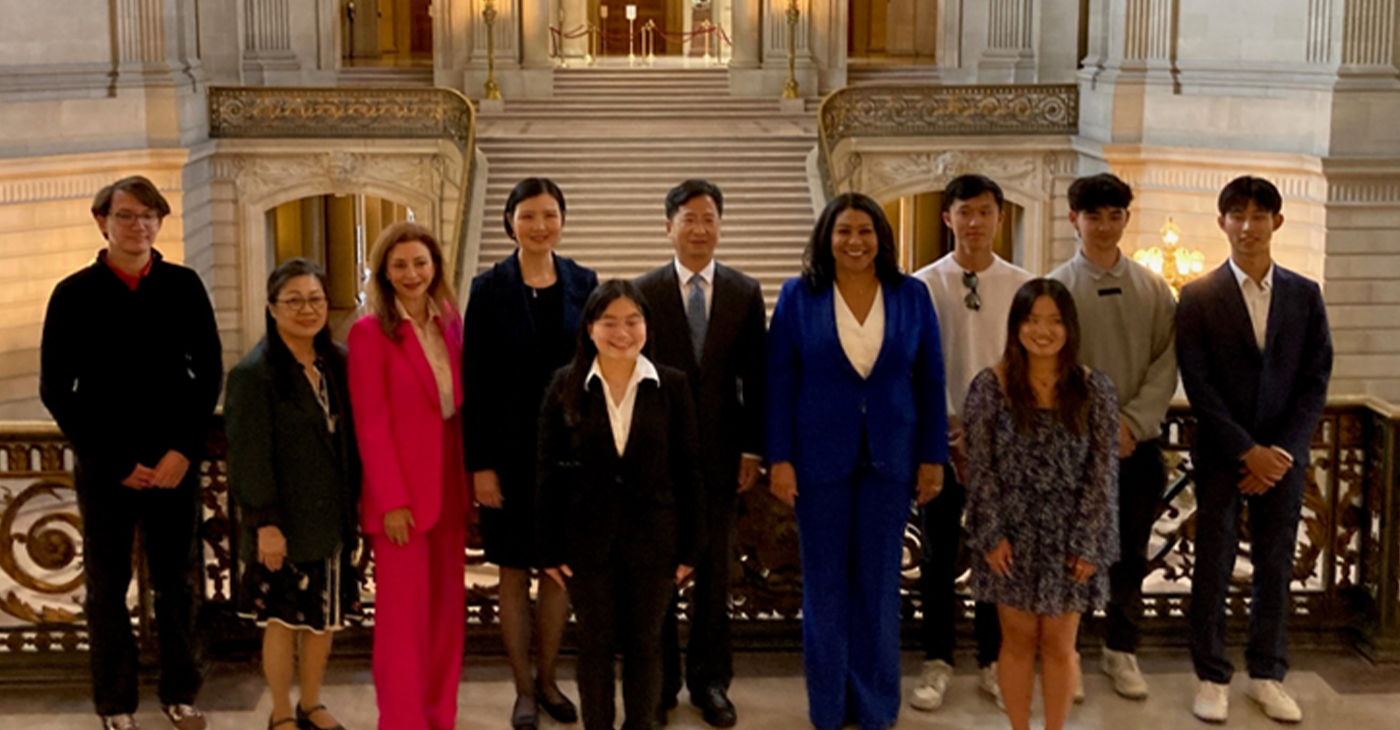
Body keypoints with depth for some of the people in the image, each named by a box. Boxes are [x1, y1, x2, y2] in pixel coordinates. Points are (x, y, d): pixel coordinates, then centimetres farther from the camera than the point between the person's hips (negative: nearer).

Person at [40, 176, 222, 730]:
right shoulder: (74, 294, -2)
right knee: (107, 590, 7)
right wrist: (118, 463, -8)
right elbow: (56, 390, -2)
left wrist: (183, 451, -7)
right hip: (104, 469, -1)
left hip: (175, 464, 1)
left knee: (176, 584, 9)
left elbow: (209, 373, 5)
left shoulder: (183, 287, 2)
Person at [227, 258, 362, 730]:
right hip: (285, 523, -6)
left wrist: (355, 503, 7)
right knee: (284, 619, 6)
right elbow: (249, 457, -15)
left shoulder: (337, 363, 4)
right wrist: (264, 522, -17)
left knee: (326, 615, 15)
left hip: (332, 518, 6)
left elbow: (351, 440, 9)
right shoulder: (254, 373, -14)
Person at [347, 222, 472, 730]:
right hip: (402, 492, -6)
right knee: (403, 615, 1)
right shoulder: (370, 332, -8)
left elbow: (462, 407, 11)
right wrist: (392, 502, -14)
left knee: (446, 609, 11)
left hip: (449, 487, 6)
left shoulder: (450, 324, 9)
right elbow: (370, 425, -11)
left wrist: (470, 480, 5)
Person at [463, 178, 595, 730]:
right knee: (514, 573, 7)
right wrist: (479, 464, -10)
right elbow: (475, 383, -6)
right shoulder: (489, 289, -5)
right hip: (512, 452, -2)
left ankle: (548, 680, 26)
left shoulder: (583, 284, 2)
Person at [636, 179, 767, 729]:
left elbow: (755, 378, 3)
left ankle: (710, 682, 21)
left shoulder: (745, 293, 3)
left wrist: (753, 449, -1)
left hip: (719, 451, 1)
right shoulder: (644, 292, -1)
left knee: (714, 570, 9)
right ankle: (659, 681, 19)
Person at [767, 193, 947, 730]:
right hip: (819, 459, -1)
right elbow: (779, 382, -2)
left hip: (889, 459, 1)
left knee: (879, 582, 8)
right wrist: (779, 459, -7)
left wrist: (933, 457, 0)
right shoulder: (799, 297, -2)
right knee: (825, 580, 8)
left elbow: (930, 382, 4)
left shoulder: (911, 296, 2)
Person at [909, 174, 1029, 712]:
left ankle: (992, 662, 20)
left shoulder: (1022, 286, 1)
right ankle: (937, 662, 19)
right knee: (939, 556, 7)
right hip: (941, 439, -1)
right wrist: (948, 429, -5)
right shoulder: (923, 286, -1)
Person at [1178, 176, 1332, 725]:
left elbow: (1316, 381, 3)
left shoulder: (1305, 295, 6)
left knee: (1276, 567, 8)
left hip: (1283, 454, 2)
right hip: (1221, 454, -2)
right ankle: (1212, 678, 13)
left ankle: (1267, 676, 19)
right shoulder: (1198, 297, -2)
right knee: (1213, 567, 3)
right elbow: (1197, 385, -7)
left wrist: (1282, 450, -9)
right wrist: (1247, 451, -12)